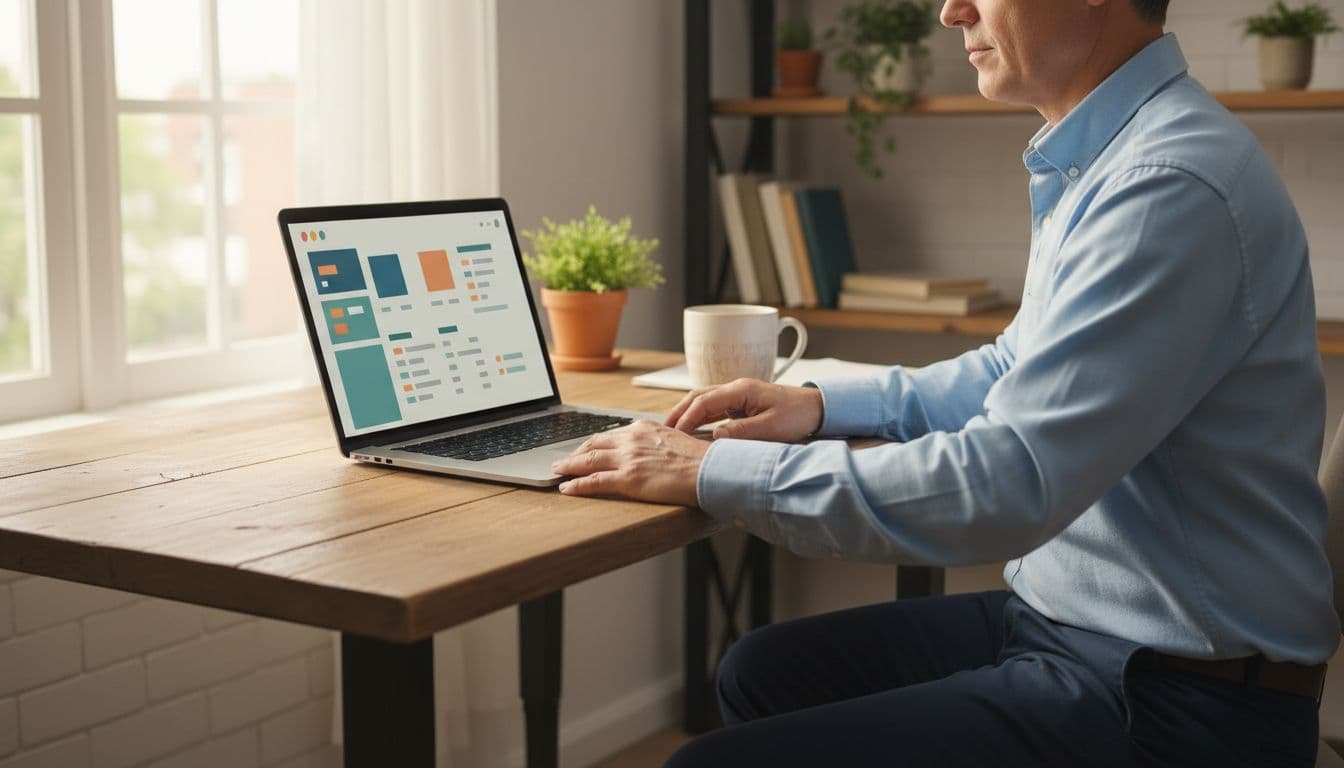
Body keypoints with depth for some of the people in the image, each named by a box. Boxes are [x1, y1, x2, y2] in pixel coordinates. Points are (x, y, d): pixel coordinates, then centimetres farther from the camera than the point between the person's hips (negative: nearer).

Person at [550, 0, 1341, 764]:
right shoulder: (1104, 155, 8)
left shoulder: (1176, 184, -24)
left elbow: (1000, 488, -28)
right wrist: (824, 403, 9)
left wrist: (714, 470, -20)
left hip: (1171, 696, -9)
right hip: (1062, 617, 10)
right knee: (763, 674, 17)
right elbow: (1018, 372, 21)